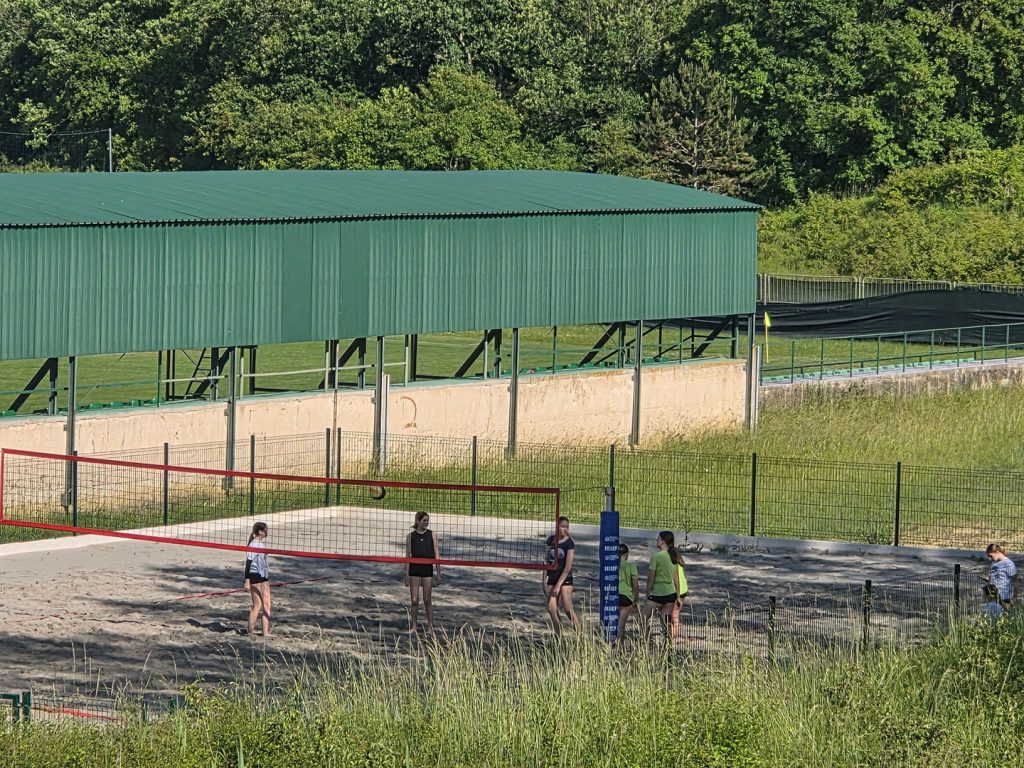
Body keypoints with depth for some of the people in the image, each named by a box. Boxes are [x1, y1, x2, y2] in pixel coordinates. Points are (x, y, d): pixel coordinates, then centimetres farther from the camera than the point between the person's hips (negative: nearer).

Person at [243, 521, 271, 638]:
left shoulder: (262, 543, 12)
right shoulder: (253, 545, -15)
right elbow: (248, 563, -16)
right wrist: (247, 580, -18)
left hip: (264, 576, 9)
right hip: (255, 576, -9)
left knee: (266, 604, 8)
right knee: (257, 605, -5)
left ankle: (266, 632, 12)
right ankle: (250, 631, 4)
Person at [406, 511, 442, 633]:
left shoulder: (432, 535, 2)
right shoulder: (411, 536, 3)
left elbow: (436, 555, 3)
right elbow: (408, 556, 5)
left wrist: (438, 573, 0)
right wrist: (407, 575, 2)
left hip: (427, 569, 0)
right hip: (414, 569, 0)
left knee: (427, 600, 3)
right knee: (414, 601, 1)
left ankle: (430, 626, 13)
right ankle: (413, 626, 10)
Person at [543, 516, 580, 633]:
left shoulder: (569, 543, -12)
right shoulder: (551, 540, 5)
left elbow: (568, 567, -15)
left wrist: (558, 585, -17)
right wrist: (544, 579, 8)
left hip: (565, 579, -5)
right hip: (552, 579, 5)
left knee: (568, 609, -11)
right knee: (551, 609, -3)